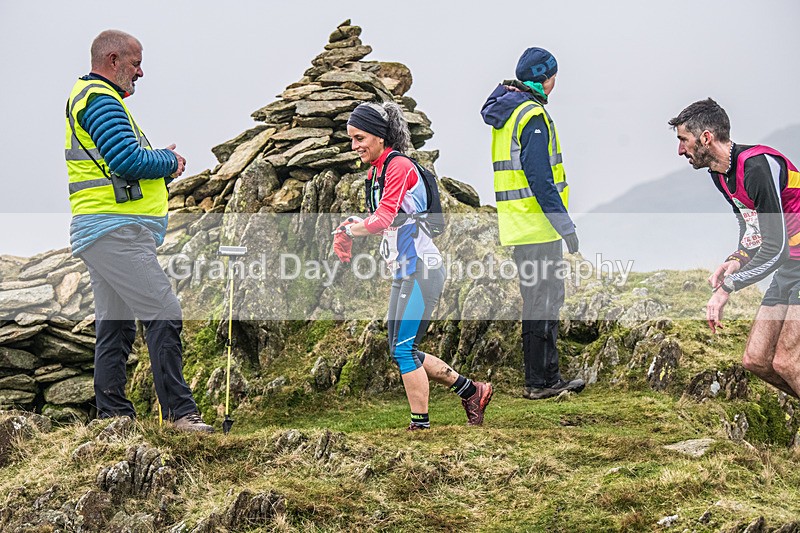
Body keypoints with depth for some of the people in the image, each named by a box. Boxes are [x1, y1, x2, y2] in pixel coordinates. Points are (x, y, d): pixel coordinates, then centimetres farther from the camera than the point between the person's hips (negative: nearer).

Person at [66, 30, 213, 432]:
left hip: (99, 233, 11)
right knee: (163, 315, -14)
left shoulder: (85, 96, 24)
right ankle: (179, 412, -16)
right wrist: (170, 162, -4)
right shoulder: (101, 100, -10)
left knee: (115, 327, 10)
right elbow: (128, 161, -22)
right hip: (116, 232, -11)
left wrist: (161, 162, 9)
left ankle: (113, 416, 11)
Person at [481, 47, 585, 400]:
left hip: (517, 222, 10)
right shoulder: (533, 116, -15)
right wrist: (565, 225, -18)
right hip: (537, 224, -10)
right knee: (542, 300, -5)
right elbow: (539, 178, -21)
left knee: (547, 297, 15)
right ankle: (538, 382, -2)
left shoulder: (506, 112, 15)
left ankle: (550, 377, 20)